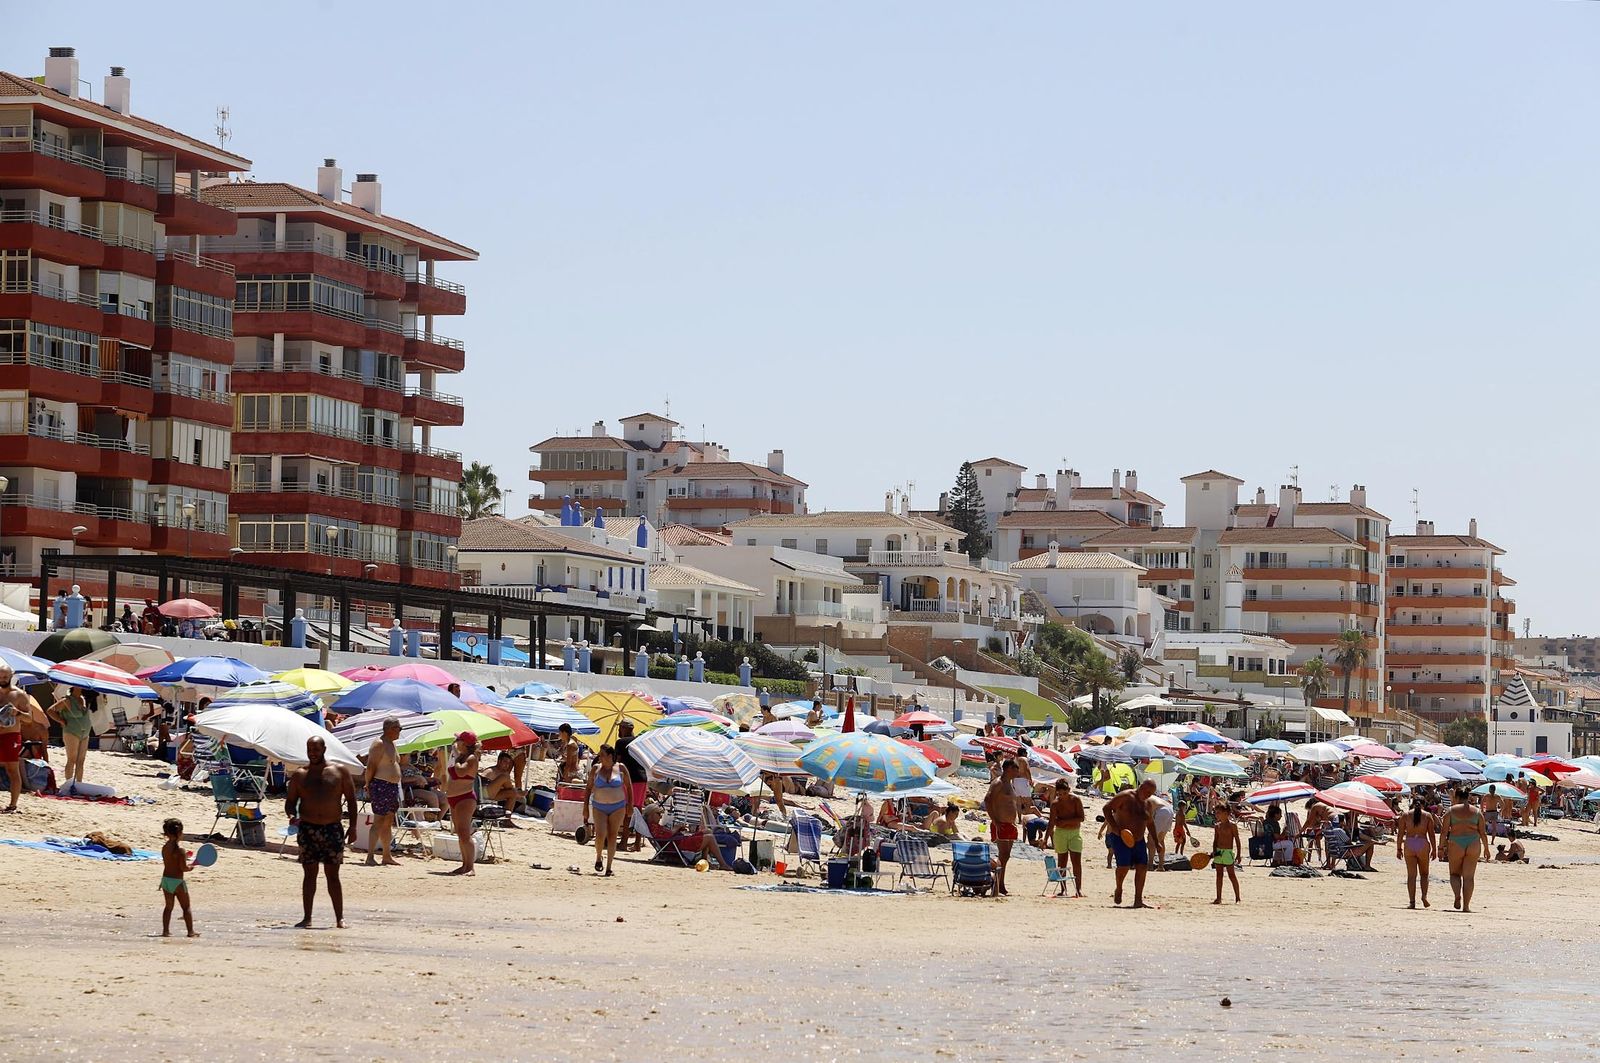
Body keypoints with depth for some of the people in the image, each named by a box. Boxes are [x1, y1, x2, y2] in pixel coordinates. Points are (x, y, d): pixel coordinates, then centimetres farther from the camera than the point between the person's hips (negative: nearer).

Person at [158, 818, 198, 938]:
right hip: (177, 881, -7)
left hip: (165, 879, 7)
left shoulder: (165, 847, 4)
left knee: (168, 906, 17)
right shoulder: (179, 849, -18)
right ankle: (191, 931, 8)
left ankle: (165, 931, 17)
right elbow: (183, 868, -20)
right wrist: (192, 866, 0)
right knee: (186, 907, 6)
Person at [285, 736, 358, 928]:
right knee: (310, 873, 2)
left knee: (332, 874, 0)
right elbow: (290, 801, 9)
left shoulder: (340, 771, 3)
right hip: (307, 829, 1)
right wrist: (292, 815, -13)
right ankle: (307, 918, 6)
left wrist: (352, 826, -2)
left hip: (332, 829, -1)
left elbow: (351, 800, 5)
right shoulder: (299, 774, 7)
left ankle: (339, 918, 3)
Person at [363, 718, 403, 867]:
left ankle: (387, 856, 17)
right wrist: (368, 787, -14)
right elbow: (371, 767, -14)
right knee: (378, 821, -11)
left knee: (388, 823, 12)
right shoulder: (379, 744, -12)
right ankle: (370, 856, -12)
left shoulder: (392, 744, 17)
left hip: (393, 787, 9)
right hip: (381, 786, -9)